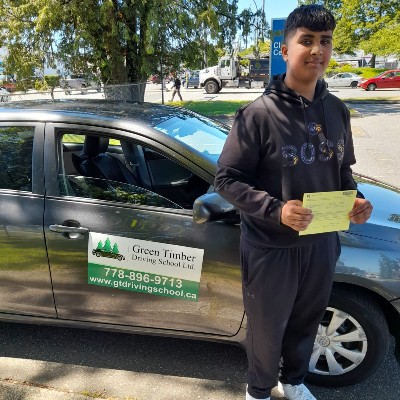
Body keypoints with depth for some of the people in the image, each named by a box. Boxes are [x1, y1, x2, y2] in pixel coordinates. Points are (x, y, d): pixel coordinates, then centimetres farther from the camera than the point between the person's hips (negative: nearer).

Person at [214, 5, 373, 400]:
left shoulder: (336, 111, 1)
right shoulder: (259, 114, -17)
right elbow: (226, 179, -15)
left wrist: (356, 199, -7)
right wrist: (275, 209, -27)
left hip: (321, 243, 5)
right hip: (271, 248, -5)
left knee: (306, 322, 25)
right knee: (267, 330, 15)